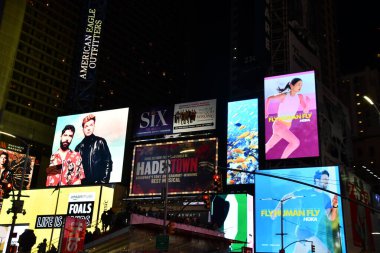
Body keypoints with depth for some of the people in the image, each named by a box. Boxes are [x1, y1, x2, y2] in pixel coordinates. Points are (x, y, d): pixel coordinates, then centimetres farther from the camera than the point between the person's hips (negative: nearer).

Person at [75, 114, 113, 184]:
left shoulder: (100, 142, 5)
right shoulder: (79, 147, 15)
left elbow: (108, 162, -1)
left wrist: (104, 181, -9)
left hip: (98, 183, -3)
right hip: (83, 183, 3)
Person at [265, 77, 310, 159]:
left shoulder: (300, 97, -1)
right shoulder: (284, 96, -14)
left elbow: (306, 111, -6)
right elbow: (269, 98, 0)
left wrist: (307, 103, -25)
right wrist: (265, 112, -2)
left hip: (286, 126, 6)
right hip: (278, 124, -6)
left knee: (269, 146, 17)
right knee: (295, 142, -22)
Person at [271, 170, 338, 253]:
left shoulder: (326, 198, 8)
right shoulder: (306, 192, -5)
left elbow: (331, 218, 2)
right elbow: (287, 196, 3)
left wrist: (335, 206, -15)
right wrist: (276, 210, -1)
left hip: (313, 233, 6)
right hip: (303, 230, -6)